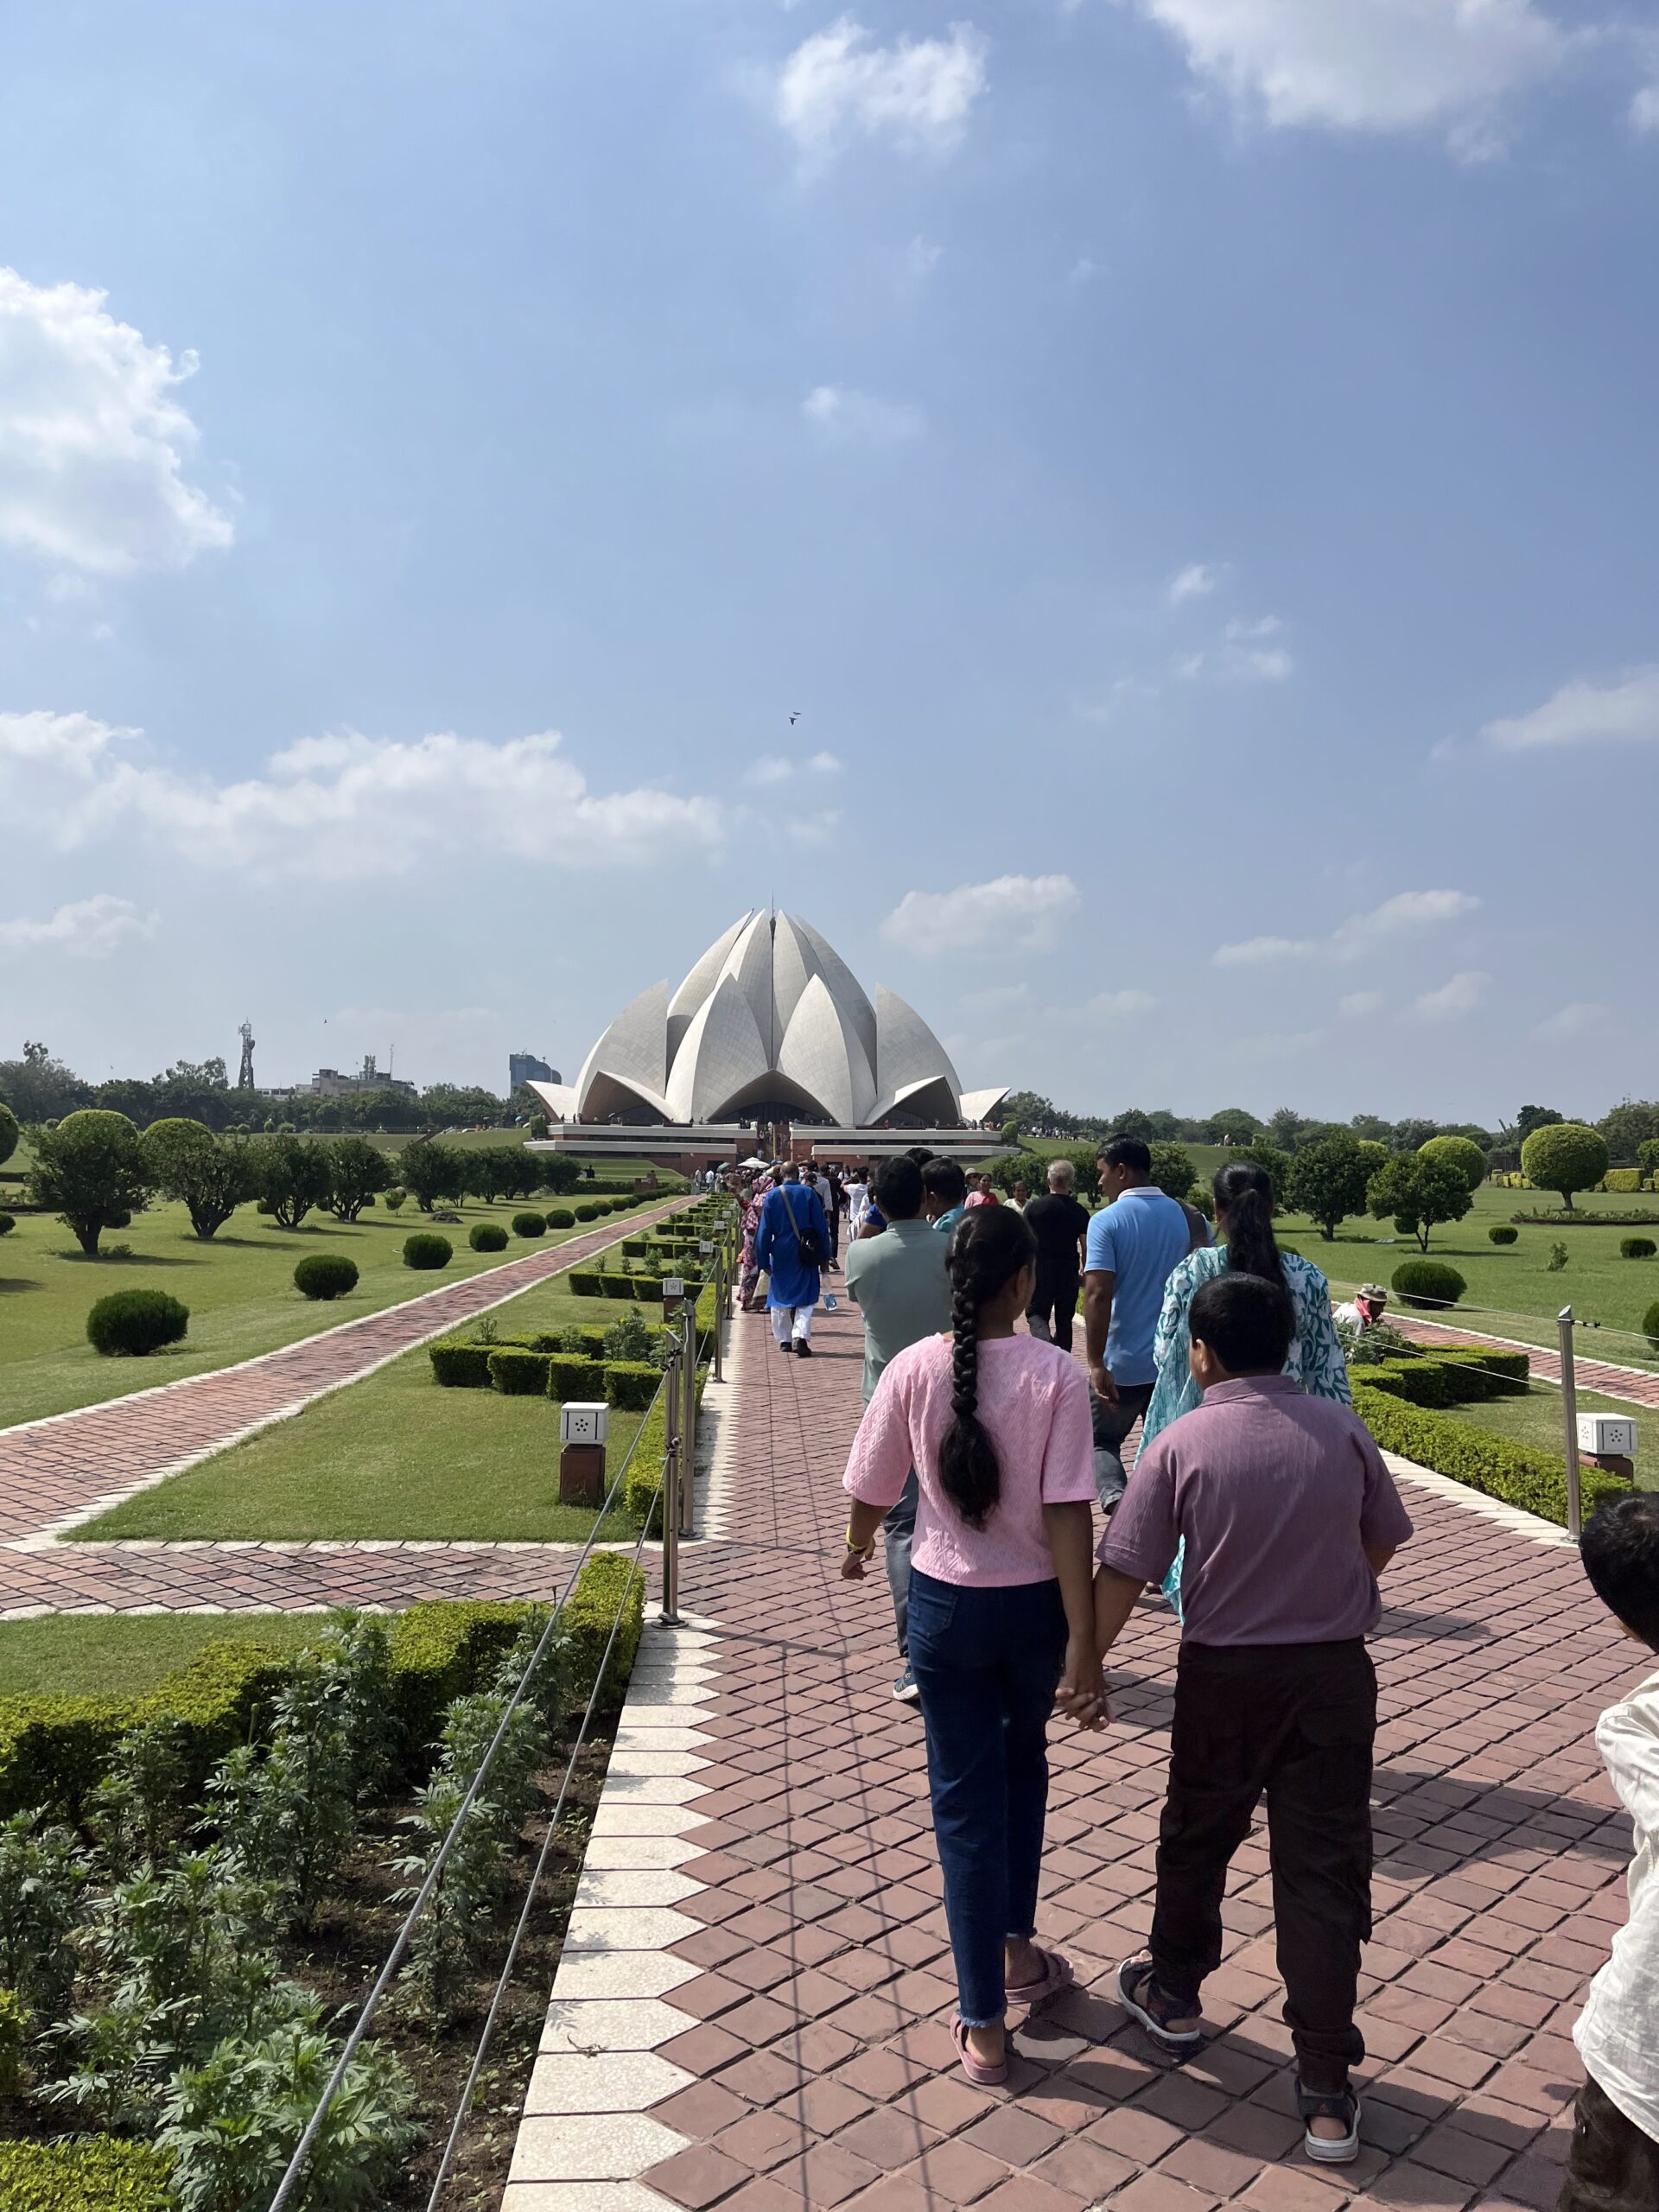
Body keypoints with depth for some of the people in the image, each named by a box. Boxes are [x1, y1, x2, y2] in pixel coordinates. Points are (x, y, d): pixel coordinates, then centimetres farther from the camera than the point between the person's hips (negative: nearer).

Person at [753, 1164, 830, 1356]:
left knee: (779, 1297, 14)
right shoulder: (809, 1193, -4)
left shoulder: (772, 1195, -2)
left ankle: (784, 1340, 19)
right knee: (805, 1298, 4)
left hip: (780, 1254, 1)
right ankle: (800, 1336, -15)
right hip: (804, 1255, -1)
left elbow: (765, 1230, -1)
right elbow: (821, 1226, -3)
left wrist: (763, 1261, 4)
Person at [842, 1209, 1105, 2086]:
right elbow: (1067, 1513, -19)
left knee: (966, 1798, 12)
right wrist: (1083, 1644, -15)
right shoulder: (1055, 1375, -16)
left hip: (945, 1605, 0)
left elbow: (870, 1492, -3)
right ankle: (1018, 1947, 39)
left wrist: (857, 1549, 19)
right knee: (1022, 1763, 29)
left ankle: (983, 2025, 21)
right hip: (1035, 1603, 0)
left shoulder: (912, 1369, -12)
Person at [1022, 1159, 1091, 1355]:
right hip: (1069, 1271, 2)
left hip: (1040, 1270, -2)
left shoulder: (1034, 1207, -6)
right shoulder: (1080, 1212, -1)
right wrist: (1084, 1272, 14)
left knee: (1037, 1313, 5)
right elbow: (1086, 1247, 1)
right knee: (1064, 1320, 13)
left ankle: (1045, 1343, -23)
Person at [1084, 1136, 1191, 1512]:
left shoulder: (1107, 1221, -13)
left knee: (1102, 1441, 12)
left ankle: (1116, 1497, -14)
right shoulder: (1185, 1217, 5)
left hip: (1124, 1363, -4)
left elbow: (1098, 1294, -21)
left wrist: (1096, 1364, -20)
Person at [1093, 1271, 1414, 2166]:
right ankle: (1326, 2090, 16)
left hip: (1223, 1676, -1)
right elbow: (1381, 1543, 7)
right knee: (1324, 1867, 9)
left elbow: (1123, 1573, -13)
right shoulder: (1341, 1428, -5)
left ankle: (1172, 1993, 42)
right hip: (1335, 1673, 2)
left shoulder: (1181, 1444, -14)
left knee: (1196, 1839, 21)